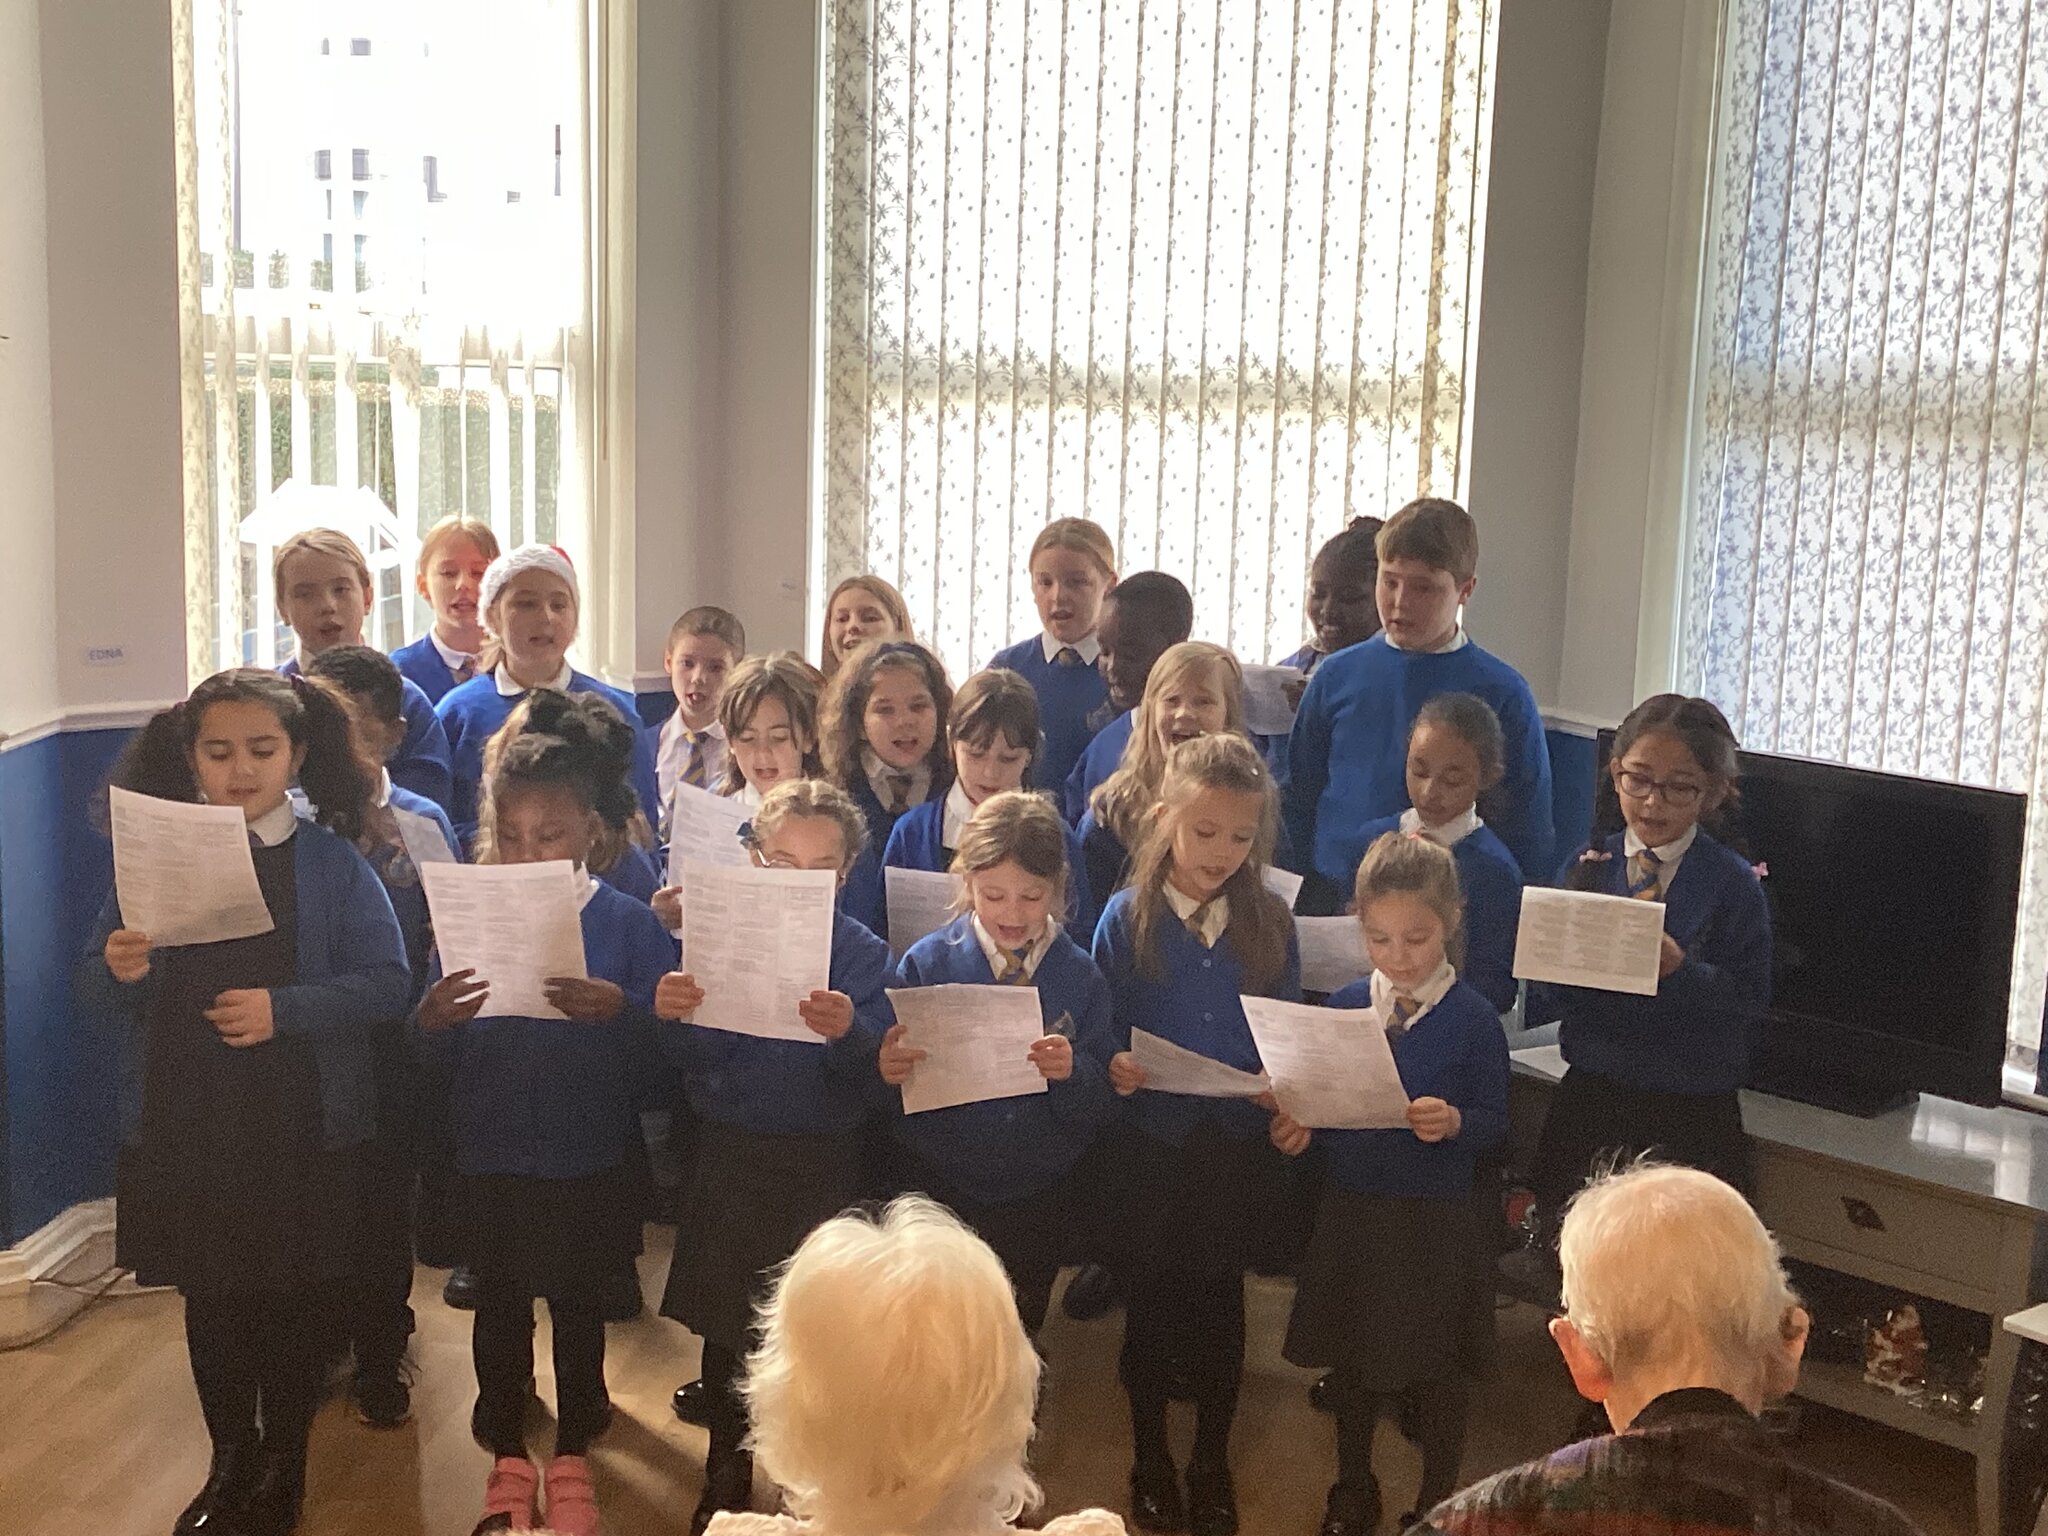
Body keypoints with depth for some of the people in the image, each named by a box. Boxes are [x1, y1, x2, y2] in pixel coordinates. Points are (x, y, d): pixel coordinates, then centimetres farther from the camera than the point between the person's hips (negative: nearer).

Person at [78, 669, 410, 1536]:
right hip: (183, 1130, 2)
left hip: (304, 1132, -2)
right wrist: (119, 973, -20)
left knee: (297, 1301, 9)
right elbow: (95, 998, 2)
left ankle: (283, 1466, 29)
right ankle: (231, 1464, 32)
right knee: (209, 1299, 14)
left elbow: (386, 983, -10)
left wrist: (284, 1009, -23)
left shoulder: (332, 862, -4)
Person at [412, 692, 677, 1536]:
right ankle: (508, 1464, 34)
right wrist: (431, 1020, -23)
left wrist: (618, 1012, -31)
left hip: (590, 1160, -2)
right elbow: (441, 1057, -1)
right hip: (492, 1157, 2)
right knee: (499, 1306, 15)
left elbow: (660, 1050, -12)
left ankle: (572, 1459, 33)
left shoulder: (628, 924, -9)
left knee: (579, 1307, 13)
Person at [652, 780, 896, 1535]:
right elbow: (698, 1060, -7)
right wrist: (678, 1018, -29)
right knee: (725, 1326, 13)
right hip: (730, 1154, 2)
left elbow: (872, 1063, -18)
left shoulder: (862, 953, -5)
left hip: (822, 1163, -2)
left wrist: (847, 1032, -40)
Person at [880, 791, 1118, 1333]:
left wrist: (1075, 1072, -25)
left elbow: (1100, 1110, -4)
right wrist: (886, 1069, -29)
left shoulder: (1081, 977, -5)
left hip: (1040, 1203, 1)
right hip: (940, 1193, -1)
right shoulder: (926, 963, -8)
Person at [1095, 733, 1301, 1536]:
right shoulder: (1126, 918, -8)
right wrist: (1112, 1069, -25)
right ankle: (1149, 1455, 32)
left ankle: (1212, 1461, 32)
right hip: (1155, 1143, -1)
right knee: (1153, 1294, 13)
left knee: (1221, 1296, 14)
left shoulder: (1269, 922, -2)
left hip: (1239, 1145, 1)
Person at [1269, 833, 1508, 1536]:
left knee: (1438, 1367, 12)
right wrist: (1299, 1126, -16)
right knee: (1352, 1357, 19)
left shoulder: (1473, 1017, -12)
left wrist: (1455, 1123, -30)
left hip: (1437, 1219, -3)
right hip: (1351, 1208, 4)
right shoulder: (1342, 1006, -1)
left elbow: (1495, 1122, -10)